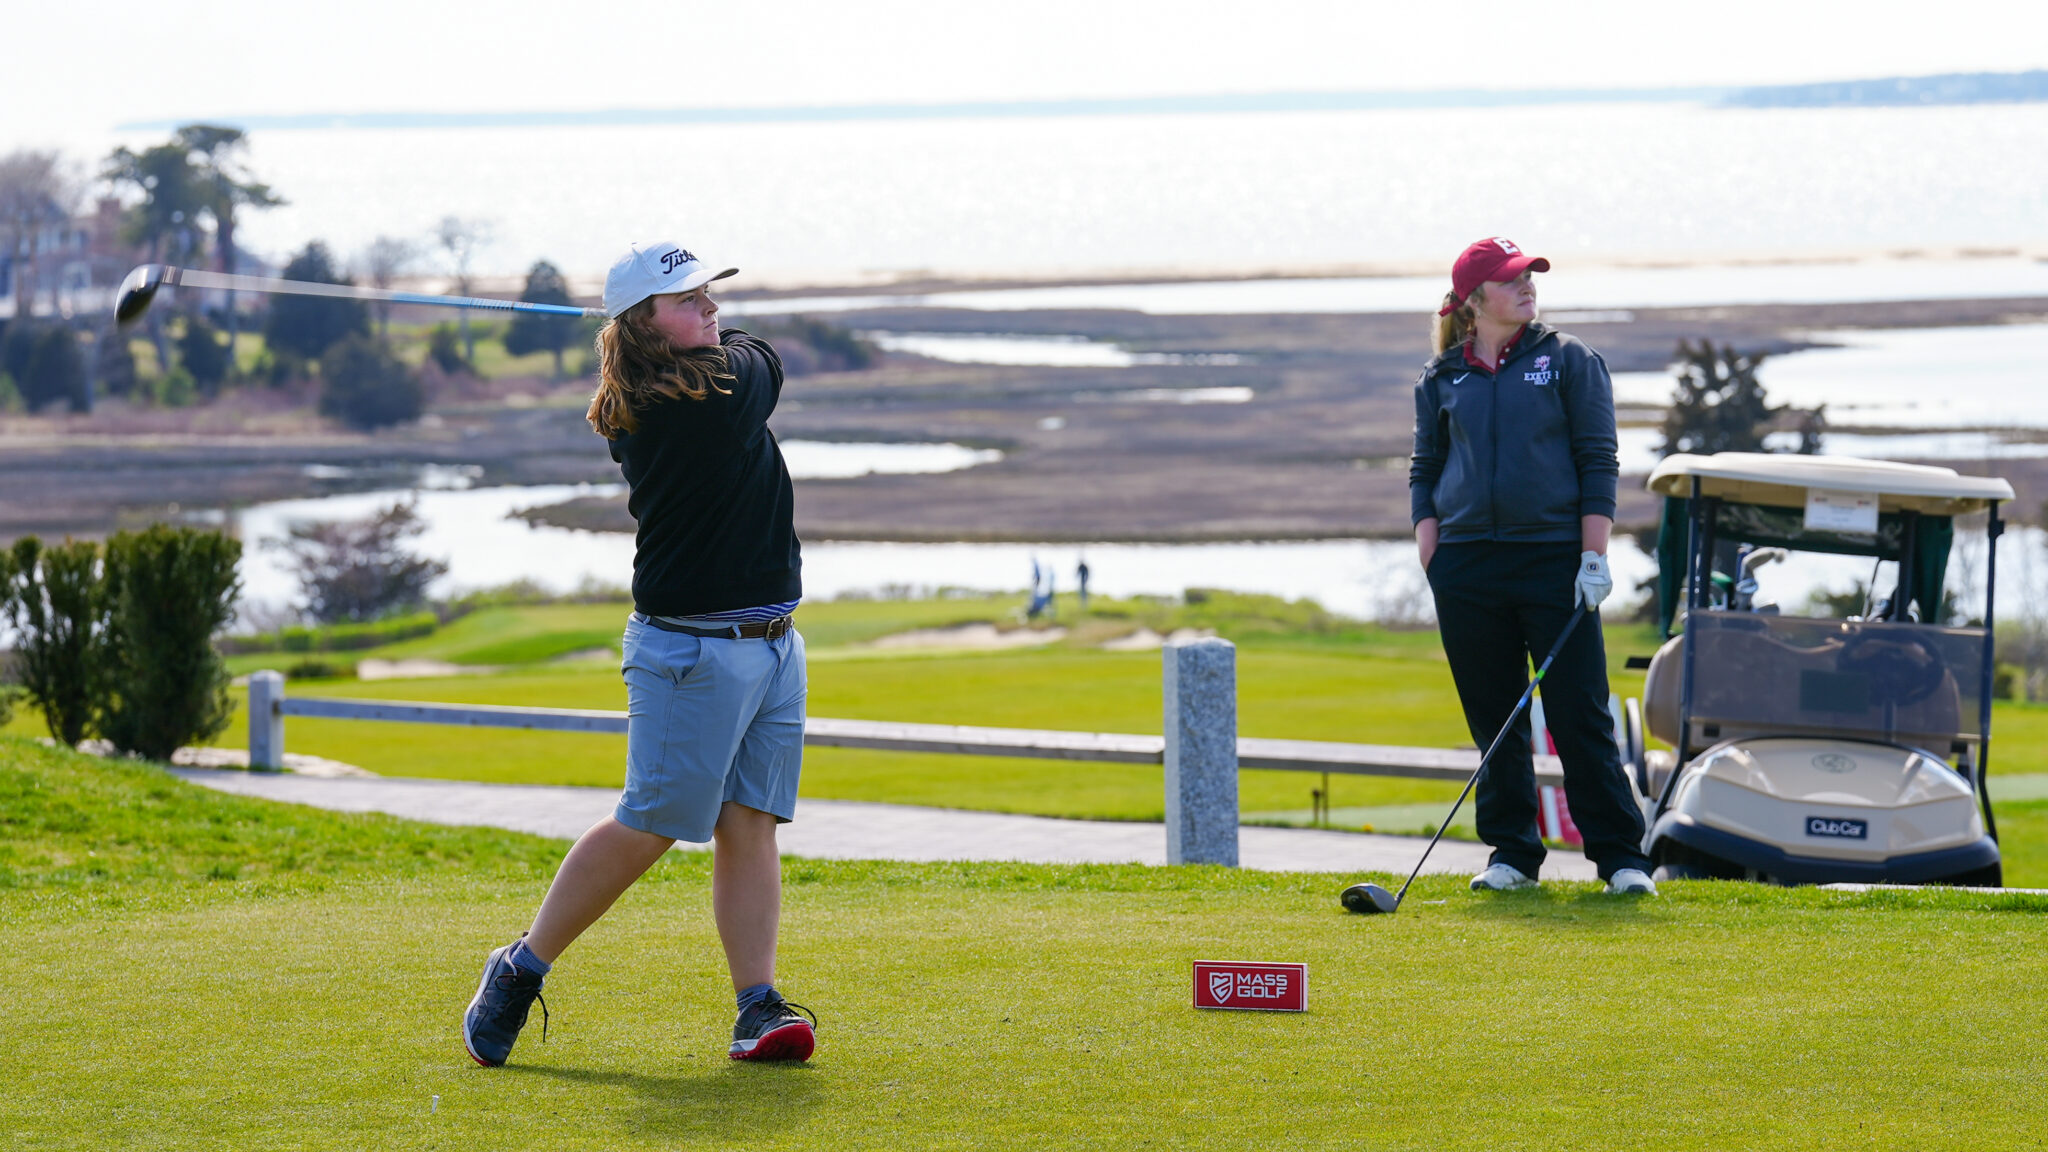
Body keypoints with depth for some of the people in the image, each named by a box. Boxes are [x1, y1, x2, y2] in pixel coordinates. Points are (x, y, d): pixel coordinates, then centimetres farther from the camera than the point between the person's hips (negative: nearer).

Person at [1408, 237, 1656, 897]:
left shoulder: (1569, 362, 5)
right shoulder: (1442, 380, 11)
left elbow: (1597, 462, 2)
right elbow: (1425, 471, 15)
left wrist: (1593, 557, -6)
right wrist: (1432, 558, 1)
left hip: (1554, 559, -2)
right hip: (1467, 568, 2)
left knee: (1581, 716, -5)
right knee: (1493, 718, 5)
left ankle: (1621, 858, -1)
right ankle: (1512, 854, 14)